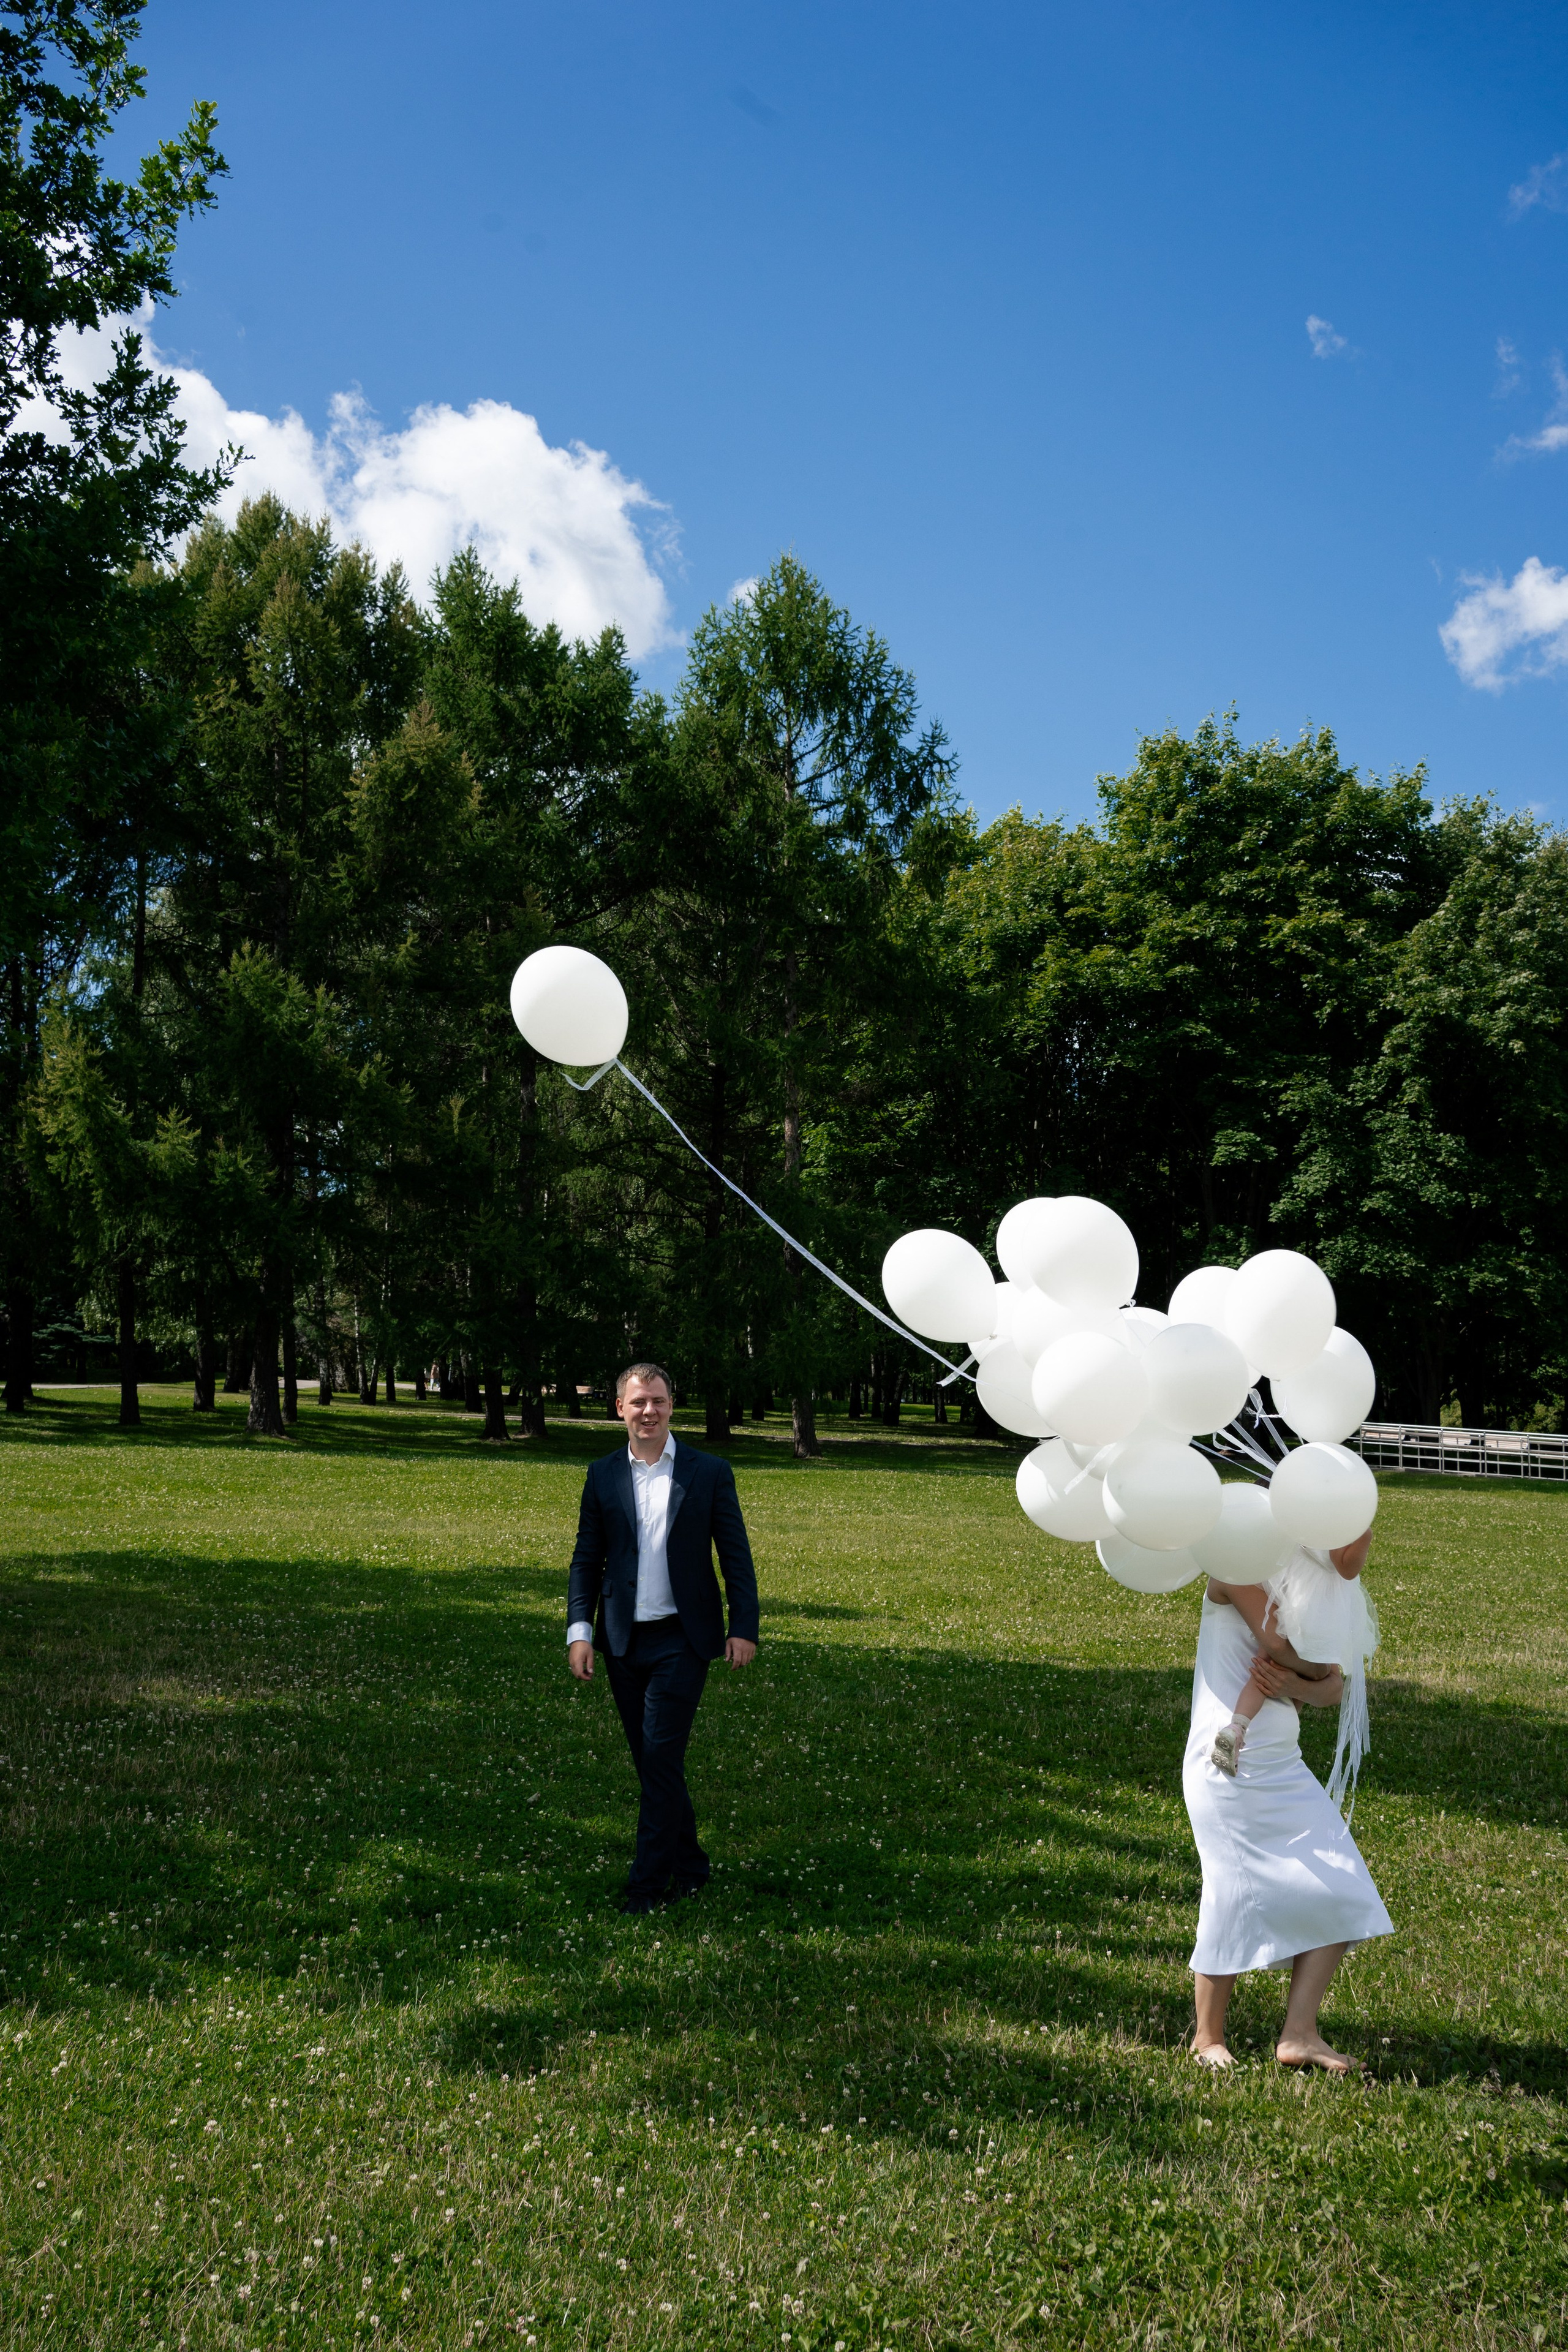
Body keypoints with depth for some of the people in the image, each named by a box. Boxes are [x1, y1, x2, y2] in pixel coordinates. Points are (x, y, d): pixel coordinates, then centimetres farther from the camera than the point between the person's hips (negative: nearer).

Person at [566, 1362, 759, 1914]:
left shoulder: (710, 1471, -1)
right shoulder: (602, 1475, 4)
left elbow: (736, 1556, 0)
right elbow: (586, 1560, 6)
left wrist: (744, 1628, -6)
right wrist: (579, 1630, -3)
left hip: (681, 1640, -3)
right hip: (623, 1642, 3)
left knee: (660, 1757, -7)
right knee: (652, 1762, 11)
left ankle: (648, 1880, 5)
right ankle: (688, 1866, 26)